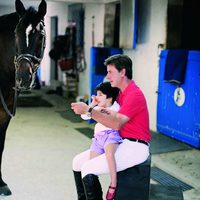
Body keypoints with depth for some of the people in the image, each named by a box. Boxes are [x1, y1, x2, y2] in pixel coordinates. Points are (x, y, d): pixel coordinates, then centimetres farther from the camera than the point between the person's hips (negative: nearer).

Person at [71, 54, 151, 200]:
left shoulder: (134, 95, -18)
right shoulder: (122, 92, 14)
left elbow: (116, 124, -28)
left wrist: (88, 110, -27)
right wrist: (103, 110, -8)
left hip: (135, 147, -10)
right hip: (121, 143, 10)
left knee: (88, 169, -21)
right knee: (78, 161, 6)